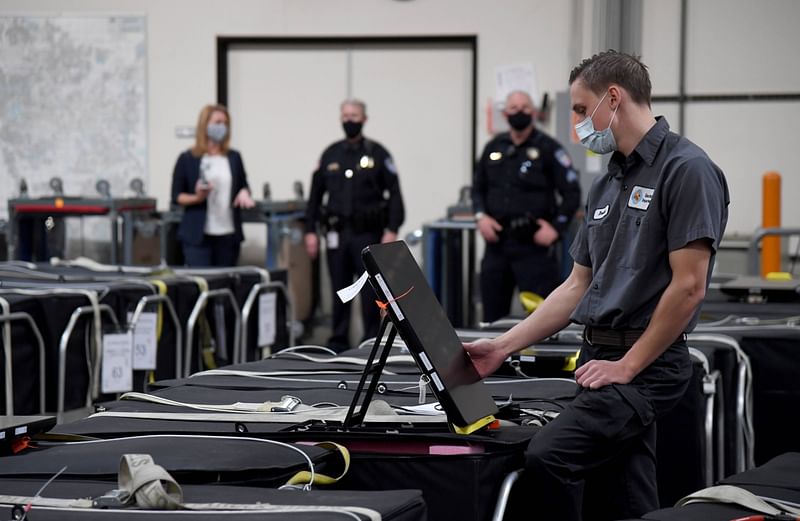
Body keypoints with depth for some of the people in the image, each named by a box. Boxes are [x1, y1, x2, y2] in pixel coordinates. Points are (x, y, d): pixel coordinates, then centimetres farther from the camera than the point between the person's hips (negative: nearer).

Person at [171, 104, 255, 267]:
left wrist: (244, 193, -3)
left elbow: (243, 184, 20)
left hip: (229, 235, 4)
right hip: (197, 235, -3)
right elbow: (176, 196, 3)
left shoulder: (234, 157, 12)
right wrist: (197, 198, -15)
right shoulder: (187, 159, 1)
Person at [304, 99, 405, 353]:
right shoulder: (330, 155, 10)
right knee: (339, 290, 6)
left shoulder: (377, 153, 0)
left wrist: (392, 230, -12)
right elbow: (315, 195, 13)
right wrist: (310, 230, 6)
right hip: (337, 234, 3)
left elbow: (394, 194, -4)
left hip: (367, 234, -3)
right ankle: (338, 342, 12)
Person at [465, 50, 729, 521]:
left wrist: (627, 366, -15)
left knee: (547, 457, -26)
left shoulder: (687, 169, -10)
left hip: (645, 365, -8)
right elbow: (578, 287, 20)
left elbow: (688, 286, -16)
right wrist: (503, 347, 13)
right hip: (600, 359, 9)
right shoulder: (607, 185, 18)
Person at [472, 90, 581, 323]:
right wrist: (481, 216, 2)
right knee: (492, 313, 9)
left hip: (533, 243, -5)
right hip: (497, 241, 5)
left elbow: (572, 193, -3)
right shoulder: (494, 148, 12)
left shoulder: (548, 149, -2)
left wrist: (556, 228, -12)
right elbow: (478, 187, 20)